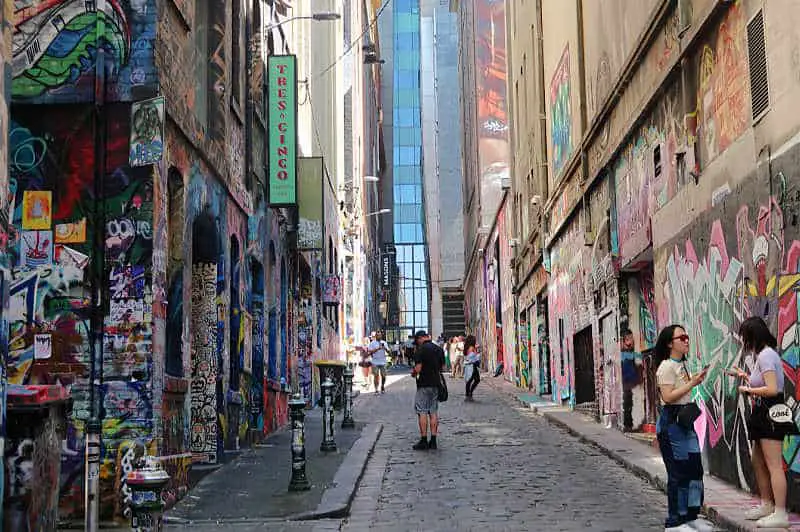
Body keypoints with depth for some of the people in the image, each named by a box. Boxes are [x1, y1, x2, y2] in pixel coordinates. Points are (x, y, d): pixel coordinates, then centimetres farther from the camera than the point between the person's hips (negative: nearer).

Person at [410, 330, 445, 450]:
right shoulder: (439, 349, 9)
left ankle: (424, 441, -2)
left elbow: (418, 368, -17)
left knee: (422, 412, -1)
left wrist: (414, 373, 3)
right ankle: (433, 440, 9)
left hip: (424, 384, -7)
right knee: (434, 412, 9)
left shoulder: (421, 349, -13)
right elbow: (442, 366, 15)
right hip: (436, 383, 7)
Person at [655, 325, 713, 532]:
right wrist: (692, 383, -19)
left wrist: (695, 380, 7)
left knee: (694, 468, 10)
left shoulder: (682, 365, 14)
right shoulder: (666, 367, -13)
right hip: (671, 422, -9)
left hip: (685, 420, 9)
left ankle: (691, 515, 21)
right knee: (679, 472, -5)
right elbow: (668, 397, -21)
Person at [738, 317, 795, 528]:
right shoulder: (764, 354, 14)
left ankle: (780, 514, -9)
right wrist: (746, 377, 19)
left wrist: (747, 390, -12)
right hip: (763, 415, 11)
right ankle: (766, 505, 29)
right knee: (758, 463, 18)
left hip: (771, 414, -11)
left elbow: (772, 389, -24)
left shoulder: (765, 355, -16)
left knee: (774, 465, -10)